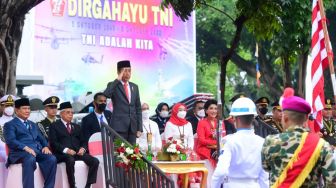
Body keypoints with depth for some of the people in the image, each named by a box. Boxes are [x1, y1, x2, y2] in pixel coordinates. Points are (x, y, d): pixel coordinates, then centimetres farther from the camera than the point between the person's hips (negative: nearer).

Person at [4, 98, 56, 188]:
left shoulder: (33, 125, 31)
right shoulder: (10, 125, 10)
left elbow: (41, 138, 24)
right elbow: (10, 141, -7)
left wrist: (45, 146, -1)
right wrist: (25, 147, -22)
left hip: (37, 150, 6)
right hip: (20, 151, -5)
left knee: (52, 159, -26)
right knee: (30, 159, -40)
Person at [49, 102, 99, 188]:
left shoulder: (76, 127, 29)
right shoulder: (54, 126, 11)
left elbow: (83, 141, 22)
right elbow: (53, 142, -3)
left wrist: (83, 148, -2)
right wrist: (65, 150, -18)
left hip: (77, 152, 5)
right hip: (62, 154, -5)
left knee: (95, 161, -20)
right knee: (70, 160, -39)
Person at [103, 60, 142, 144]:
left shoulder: (134, 87, 16)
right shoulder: (113, 85, 2)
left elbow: (138, 108, 16)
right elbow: (105, 95, -21)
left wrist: (139, 128, 10)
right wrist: (118, 80, -18)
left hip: (132, 127, 4)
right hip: (119, 126, -4)